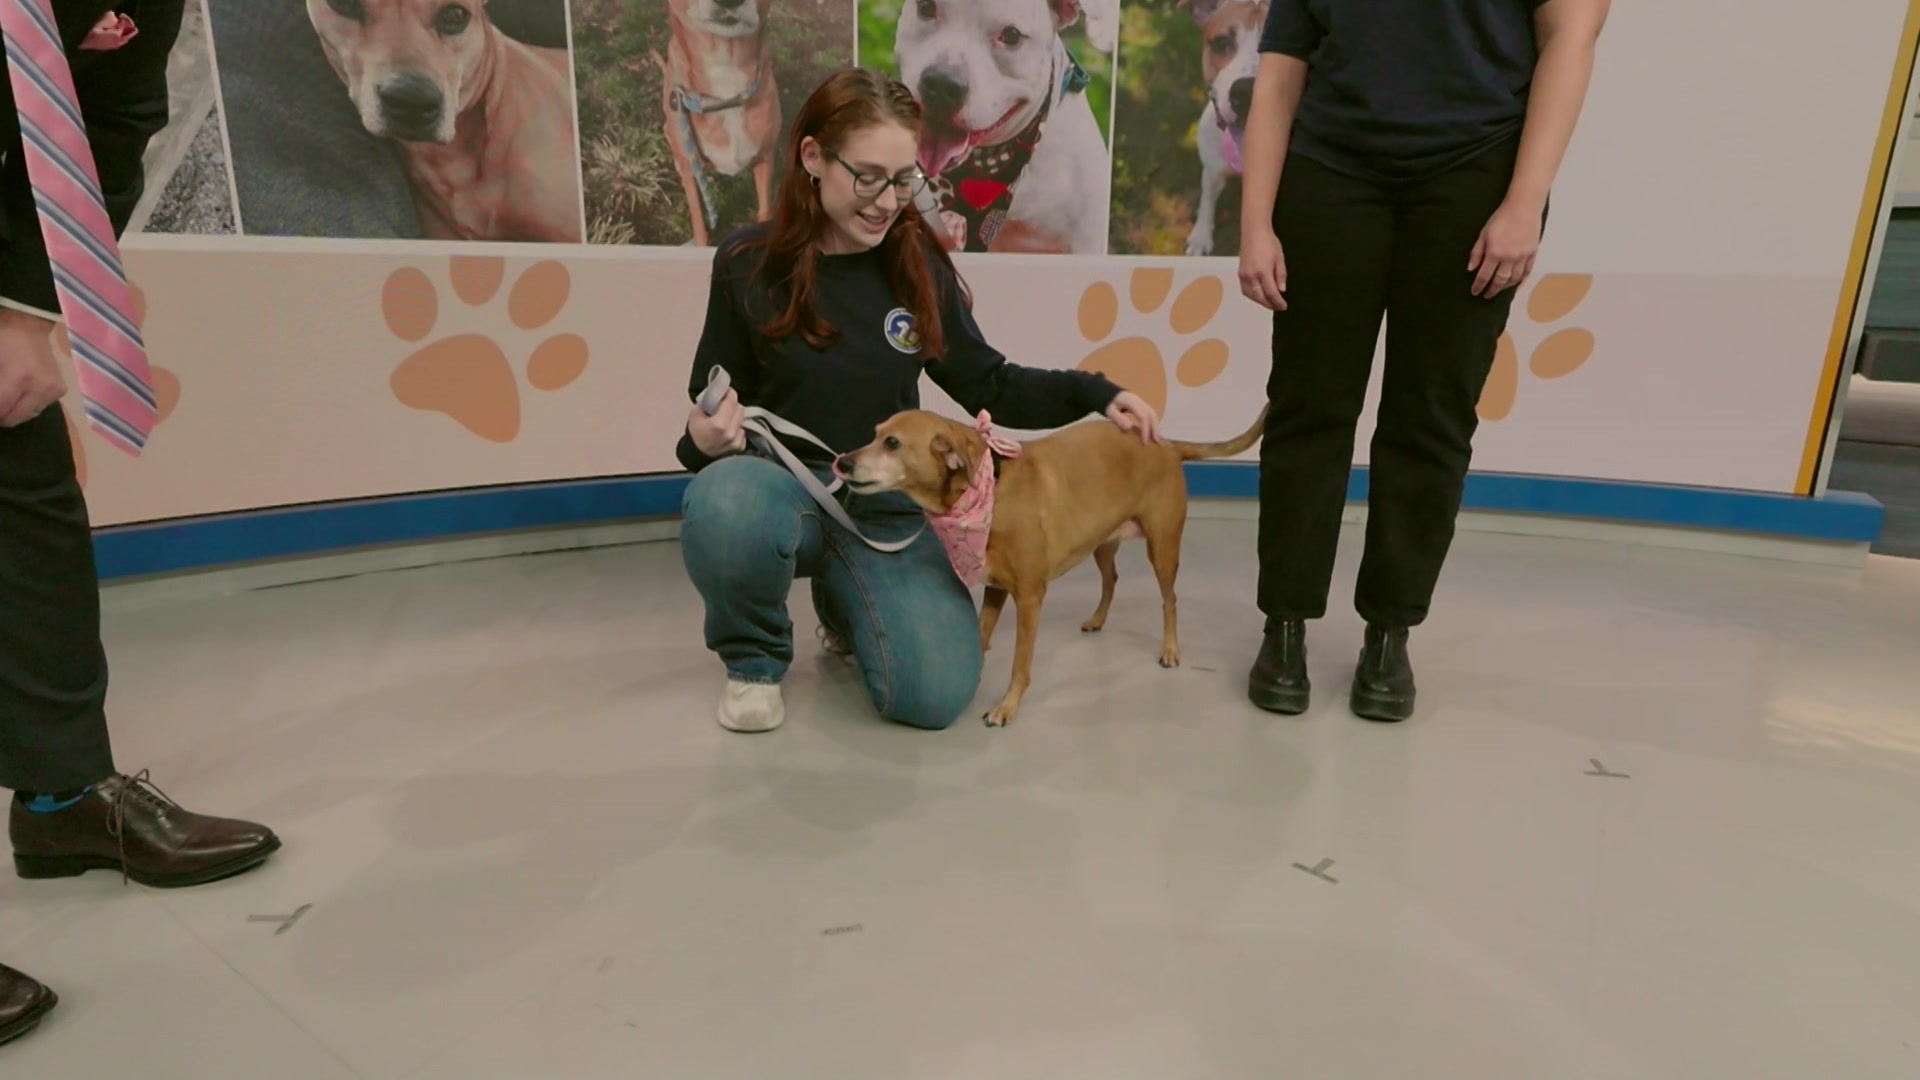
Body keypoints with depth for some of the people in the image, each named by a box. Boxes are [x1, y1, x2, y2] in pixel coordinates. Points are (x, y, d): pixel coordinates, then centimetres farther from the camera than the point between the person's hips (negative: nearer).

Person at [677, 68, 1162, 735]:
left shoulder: (917, 265, -1)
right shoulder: (748, 265, -7)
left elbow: (988, 387, 7)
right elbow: (712, 417, 0)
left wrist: (1093, 393, -6)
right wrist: (705, 439, -24)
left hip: (890, 506, 2)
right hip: (784, 490, -2)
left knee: (935, 696, -16)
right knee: (722, 502, -39)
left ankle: (846, 605, 20)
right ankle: (754, 658, -4)